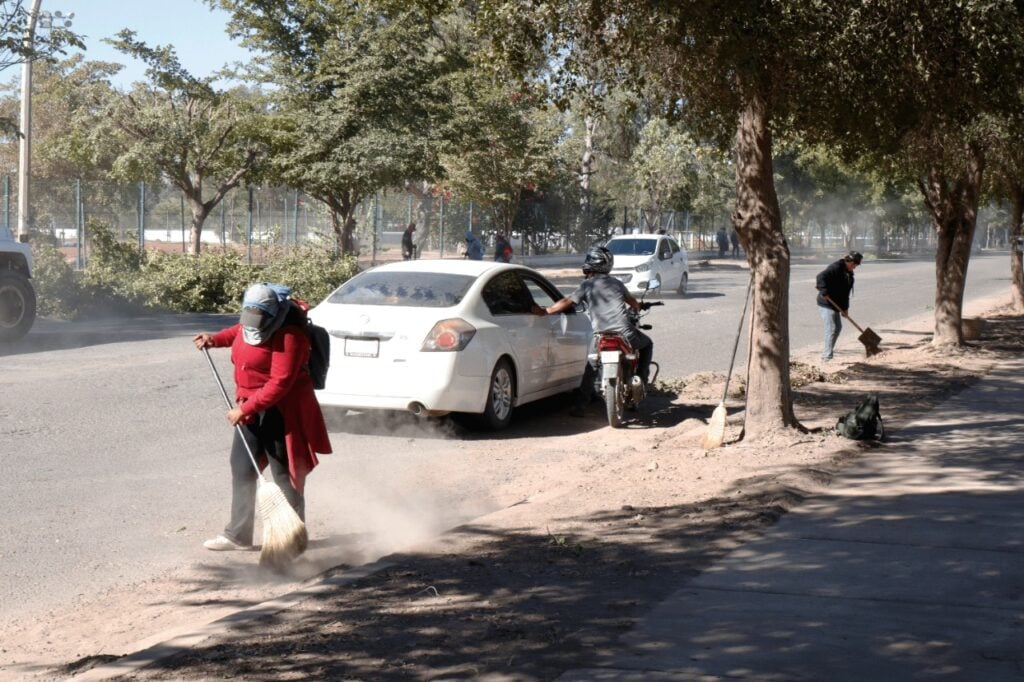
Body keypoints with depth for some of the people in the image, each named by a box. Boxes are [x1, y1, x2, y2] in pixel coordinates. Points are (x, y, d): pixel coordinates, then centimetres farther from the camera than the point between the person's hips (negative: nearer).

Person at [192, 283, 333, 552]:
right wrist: (215, 339, 13)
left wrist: (245, 408, -27)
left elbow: (279, 383, -27)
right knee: (242, 468, 12)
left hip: (280, 411, -9)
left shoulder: (288, 336, -24)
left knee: (283, 474, 0)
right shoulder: (250, 322, 2)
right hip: (252, 410, 9)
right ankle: (238, 534, 22)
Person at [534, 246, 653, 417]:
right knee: (647, 344, 30)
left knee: (589, 364, 22)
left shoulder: (587, 284, 6)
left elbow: (566, 302, -2)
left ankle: (580, 404, 12)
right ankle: (641, 379, 19)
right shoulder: (616, 283, 19)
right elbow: (632, 301, 35)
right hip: (624, 331, 1)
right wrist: (637, 307, 57)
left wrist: (544, 311, 3)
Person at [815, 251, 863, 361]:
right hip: (826, 304, -10)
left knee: (838, 327, 20)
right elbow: (821, 277, -28)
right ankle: (827, 356, -10)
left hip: (835, 304, 10)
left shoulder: (849, 273, 12)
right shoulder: (835, 268, -17)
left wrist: (845, 308, 8)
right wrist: (824, 291, -33)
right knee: (831, 329, -13)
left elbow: (845, 292, 13)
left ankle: (828, 350, 33)